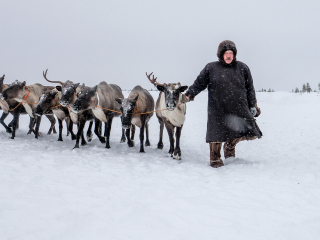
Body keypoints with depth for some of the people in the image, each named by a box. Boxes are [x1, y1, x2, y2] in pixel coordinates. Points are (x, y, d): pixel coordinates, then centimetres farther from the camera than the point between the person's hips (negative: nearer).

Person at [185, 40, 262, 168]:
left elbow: (249, 88, 14)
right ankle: (215, 159, 21)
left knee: (249, 132, 0)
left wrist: (253, 105, 13)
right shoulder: (211, 68, 4)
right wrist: (189, 94, -3)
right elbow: (199, 83, 9)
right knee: (217, 134, -1)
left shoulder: (242, 68, 9)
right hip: (218, 109, -2)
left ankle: (230, 144, 28)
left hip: (239, 108, 2)